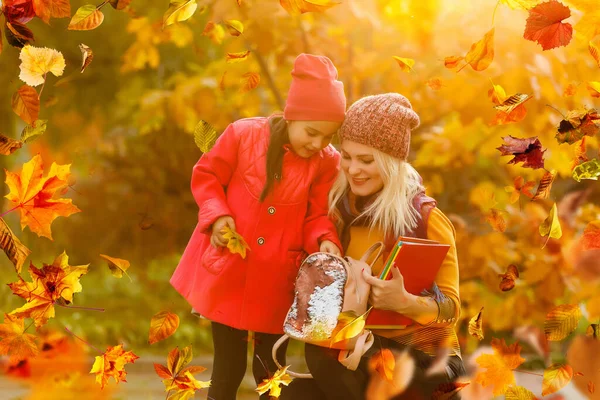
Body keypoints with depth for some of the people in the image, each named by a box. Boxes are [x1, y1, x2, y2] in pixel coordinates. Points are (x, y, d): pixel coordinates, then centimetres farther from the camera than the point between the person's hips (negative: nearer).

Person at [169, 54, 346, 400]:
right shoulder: (244, 134, -13)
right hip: (228, 271, -1)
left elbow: (318, 216, -1)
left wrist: (325, 241, -22)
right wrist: (217, 216, -15)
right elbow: (206, 176, -1)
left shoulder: (327, 162, -7)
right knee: (229, 364, 8)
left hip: (277, 280, 1)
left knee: (271, 365, 12)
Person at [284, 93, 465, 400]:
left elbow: (450, 306, -12)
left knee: (322, 353, -28)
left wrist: (404, 302, -32)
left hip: (422, 360, -4)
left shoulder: (425, 219, -12)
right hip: (363, 348, 4)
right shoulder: (342, 211, 4)